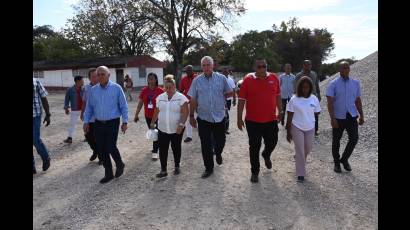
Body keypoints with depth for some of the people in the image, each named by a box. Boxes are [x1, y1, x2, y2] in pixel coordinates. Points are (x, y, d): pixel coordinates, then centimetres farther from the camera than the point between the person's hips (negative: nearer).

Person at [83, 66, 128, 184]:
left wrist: (125, 122, -7)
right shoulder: (93, 90, 5)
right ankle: (108, 174, 22)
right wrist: (86, 122, 7)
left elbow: (124, 106, -4)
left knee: (111, 147, -9)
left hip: (112, 123, -4)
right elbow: (89, 107, 11)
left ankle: (120, 165, 23)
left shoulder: (116, 88, -6)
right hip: (98, 124, 4)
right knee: (101, 149, 7)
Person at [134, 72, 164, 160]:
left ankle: (155, 151, 9)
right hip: (148, 116, 4)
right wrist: (136, 115, 3)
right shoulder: (144, 90, -2)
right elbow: (140, 104, 4)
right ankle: (157, 146, 42)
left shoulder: (160, 91, -12)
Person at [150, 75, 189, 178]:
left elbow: (185, 113, -14)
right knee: (162, 150, 3)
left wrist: (181, 124, -22)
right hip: (162, 129, 4)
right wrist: (152, 123, 17)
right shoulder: (160, 97, 5)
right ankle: (163, 170, 13)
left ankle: (177, 167, 29)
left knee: (176, 148, 11)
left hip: (177, 130, -3)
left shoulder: (181, 97, -10)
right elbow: (156, 112, 14)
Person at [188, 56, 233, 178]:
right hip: (203, 118, 0)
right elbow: (193, 100, 3)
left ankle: (218, 154, 47)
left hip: (219, 117, 0)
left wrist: (220, 98, 6)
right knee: (205, 145, 6)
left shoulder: (221, 78, -1)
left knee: (220, 141, 12)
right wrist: (191, 116, 4)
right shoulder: (197, 80, 0)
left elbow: (229, 93, 10)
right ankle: (208, 168, 22)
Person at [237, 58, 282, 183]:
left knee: (272, 142, 14)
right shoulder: (248, 79, -7)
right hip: (253, 121, -3)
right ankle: (254, 171, 23)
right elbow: (241, 100, -5)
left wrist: (280, 112, 14)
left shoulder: (274, 78, 2)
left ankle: (266, 155, 49)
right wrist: (239, 118, -7)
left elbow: (278, 97, 13)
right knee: (254, 147, 6)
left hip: (271, 120, 3)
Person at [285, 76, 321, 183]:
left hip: (310, 128, 3)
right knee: (300, 150, 0)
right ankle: (300, 174, 10)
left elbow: (317, 112, 10)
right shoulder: (294, 99, -12)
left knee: (308, 149, 15)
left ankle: (298, 159, 46)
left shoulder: (314, 99, -4)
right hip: (297, 128, -3)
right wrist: (288, 132, -8)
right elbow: (290, 116, -9)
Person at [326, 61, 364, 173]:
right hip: (338, 117, -2)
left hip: (352, 116, 3)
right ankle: (336, 163, 26)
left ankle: (344, 159, 16)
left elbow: (358, 100, 13)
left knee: (354, 138, -7)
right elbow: (330, 102, -10)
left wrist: (361, 115, 10)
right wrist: (332, 118, -18)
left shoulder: (355, 83, 6)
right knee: (336, 141, 8)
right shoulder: (333, 84, -5)